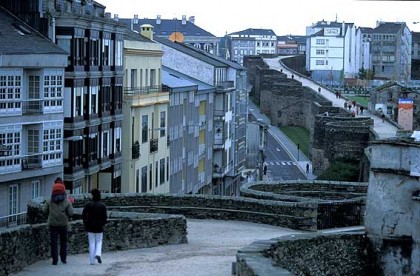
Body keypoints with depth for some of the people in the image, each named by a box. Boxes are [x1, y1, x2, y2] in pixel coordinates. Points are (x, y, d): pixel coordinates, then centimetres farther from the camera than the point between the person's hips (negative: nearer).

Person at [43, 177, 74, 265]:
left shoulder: (49, 201, -2)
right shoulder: (66, 201, -5)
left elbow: (45, 211, 2)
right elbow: (71, 213, -7)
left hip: (52, 224, 0)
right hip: (63, 224, 0)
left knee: (54, 242, 2)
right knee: (63, 241, 15)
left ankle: (55, 260, -2)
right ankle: (63, 258, 15)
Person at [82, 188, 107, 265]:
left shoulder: (88, 204, -7)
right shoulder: (102, 205, -5)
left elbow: (83, 215, -9)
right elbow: (105, 217, -5)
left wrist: (85, 223, 7)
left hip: (90, 227, 0)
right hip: (99, 227, 0)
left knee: (92, 243, 5)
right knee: (99, 241, 16)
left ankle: (92, 261, 4)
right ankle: (98, 254, -11)